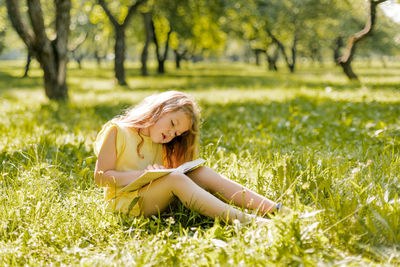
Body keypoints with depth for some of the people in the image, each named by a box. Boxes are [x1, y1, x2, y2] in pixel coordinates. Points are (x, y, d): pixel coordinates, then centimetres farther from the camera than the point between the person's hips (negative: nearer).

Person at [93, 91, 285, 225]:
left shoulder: (160, 142, 16)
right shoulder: (117, 131, -5)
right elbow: (101, 177, -10)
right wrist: (142, 174, -20)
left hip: (157, 199, 6)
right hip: (125, 202, -6)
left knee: (200, 172, -17)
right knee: (174, 179, -33)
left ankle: (275, 209, -26)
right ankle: (246, 220, -46)